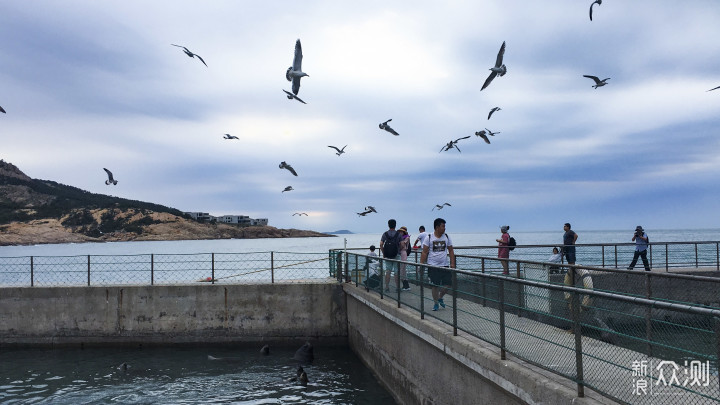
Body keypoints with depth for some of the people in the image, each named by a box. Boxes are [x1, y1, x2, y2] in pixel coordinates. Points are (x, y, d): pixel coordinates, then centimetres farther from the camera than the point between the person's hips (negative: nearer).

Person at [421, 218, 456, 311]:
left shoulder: (446, 237, 6)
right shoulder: (429, 238, -4)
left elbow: (451, 251, 11)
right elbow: (424, 253, -3)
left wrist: (452, 263, 3)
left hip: (444, 265, 3)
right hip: (433, 266, -3)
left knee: (448, 284, -1)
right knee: (435, 286, 0)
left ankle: (440, 297, 25)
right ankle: (436, 303, 17)